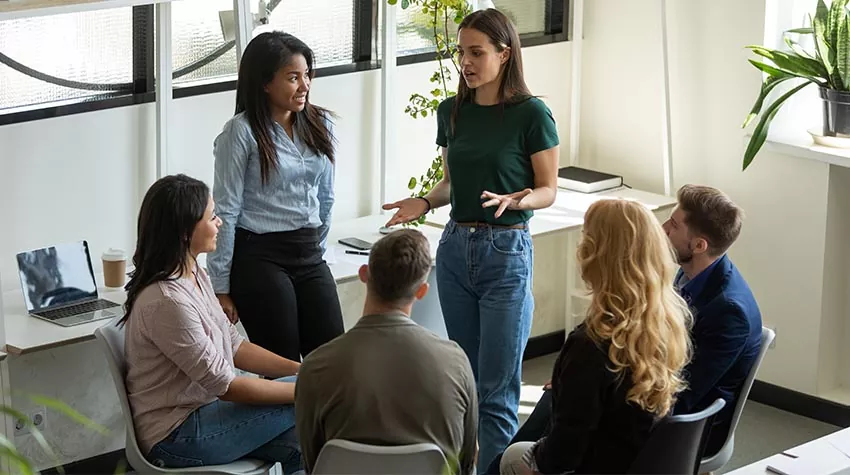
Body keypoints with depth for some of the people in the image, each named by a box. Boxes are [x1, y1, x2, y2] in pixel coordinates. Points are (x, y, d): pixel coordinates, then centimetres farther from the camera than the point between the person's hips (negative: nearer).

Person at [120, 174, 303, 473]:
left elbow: (234, 347, 11)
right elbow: (226, 386, -20)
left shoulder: (195, 275, 5)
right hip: (176, 437, -8)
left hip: (200, 409, 8)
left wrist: (301, 370, -1)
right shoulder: (166, 301, -25)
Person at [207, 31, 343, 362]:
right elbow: (225, 212, -9)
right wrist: (220, 288, -9)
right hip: (260, 258, -5)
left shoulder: (320, 125, 7)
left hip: (309, 257, 5)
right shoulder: (241, 132, -9)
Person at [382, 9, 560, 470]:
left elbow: (548, 190, -6)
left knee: (497, 388, -3)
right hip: (456, 247, 5)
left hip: (506, 253, -5)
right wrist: (425, 202, -4)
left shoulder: (531, 114, -12)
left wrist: (512, 200, -26)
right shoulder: (451, 112, 5)